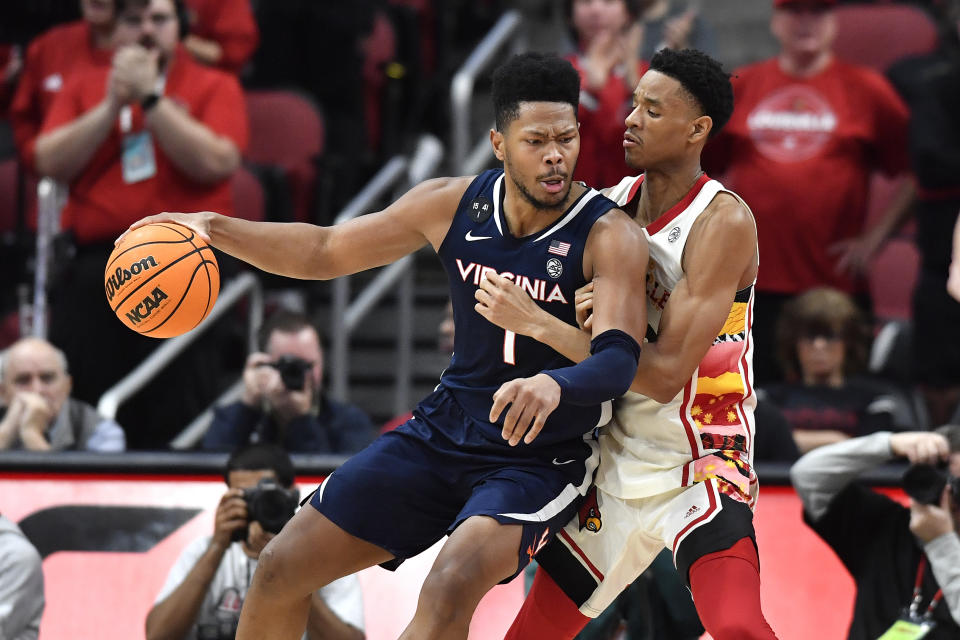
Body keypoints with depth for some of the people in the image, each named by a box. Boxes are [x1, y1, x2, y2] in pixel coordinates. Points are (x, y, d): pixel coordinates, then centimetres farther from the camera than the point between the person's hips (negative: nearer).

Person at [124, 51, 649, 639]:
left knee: (451, 588, -33)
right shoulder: (453, 204, -3)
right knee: (283, 568, 3)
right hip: (445, 429, 6)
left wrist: (554, 383, -53)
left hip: (540, 459, -5)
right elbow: (324, 251, 9)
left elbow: (620, 360, -31)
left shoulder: (609, 236, -18)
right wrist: (213, 228, -3)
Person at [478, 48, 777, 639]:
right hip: (615, 460, 7)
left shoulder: (723, 222, -18)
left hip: (699, 467, -7)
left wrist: (536, 322, -24)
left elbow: (664, 374, -24)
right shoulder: (617, 201, 3)